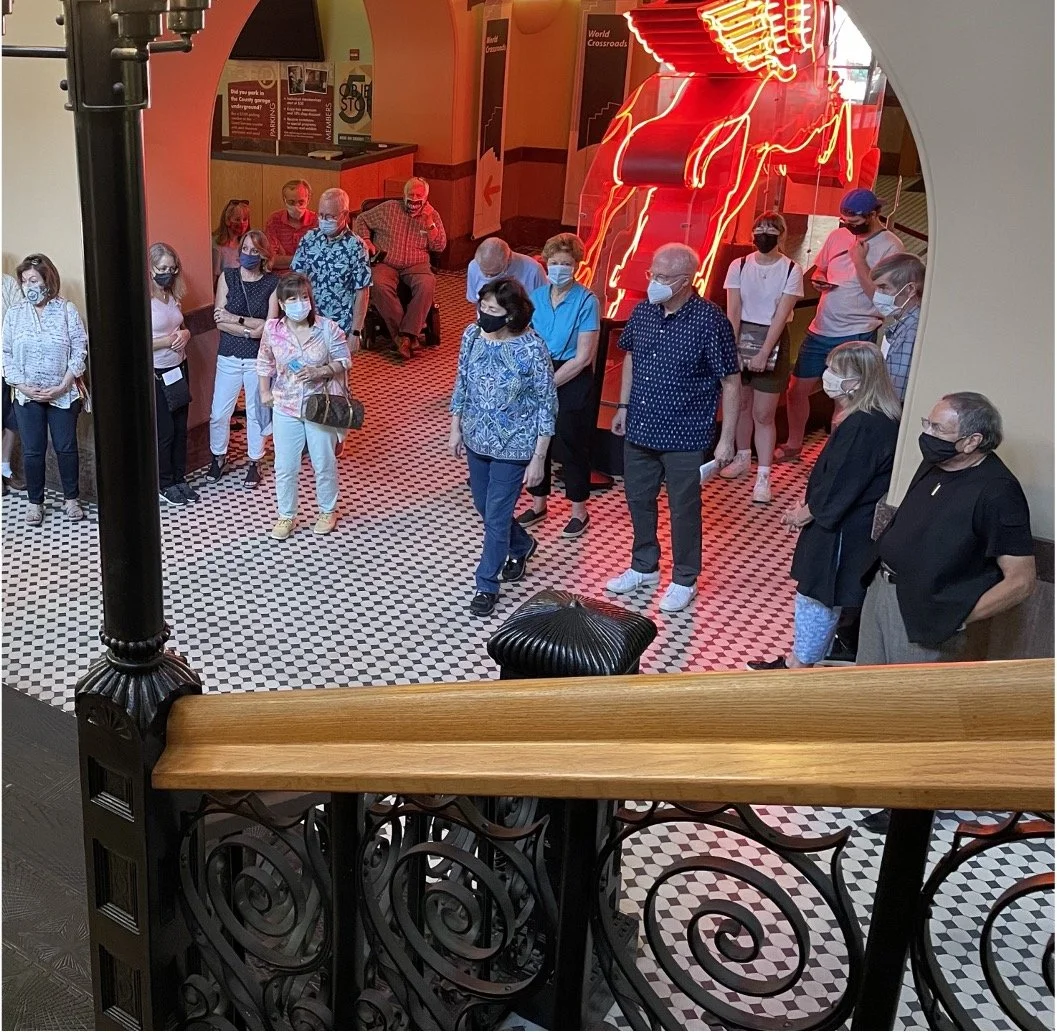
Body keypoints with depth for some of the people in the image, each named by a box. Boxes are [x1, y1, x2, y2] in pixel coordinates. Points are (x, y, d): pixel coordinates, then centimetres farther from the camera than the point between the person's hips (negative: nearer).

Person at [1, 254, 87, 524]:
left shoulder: (67, 310, -4)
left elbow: (80, 350, -6)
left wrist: (63, 386, -13)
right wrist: (22, 386, -10)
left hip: (63, 394, -1)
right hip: (27, 396, 2)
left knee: (66, 448, 5)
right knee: (32, 450, 5)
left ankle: (71, 499, 20)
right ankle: (35, 502, 18)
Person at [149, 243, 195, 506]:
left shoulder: (173, 296, 4)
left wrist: (185, 334, -3)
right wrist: (167, 341, -21)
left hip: (178, 370, 7)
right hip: (156, 375, -7)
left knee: (181, 428, 13)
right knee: (164, 431, 3)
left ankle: (179, 479, 26)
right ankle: (164, 485, 18)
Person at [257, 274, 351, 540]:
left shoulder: (328, 328, -15)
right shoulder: (272, 330, -10)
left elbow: (343, 362, -6)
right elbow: (265, 363, 7)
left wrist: (318, 372, -21)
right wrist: (265, 391, 6)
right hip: (285, 408, 1)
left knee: (324, 464, 13)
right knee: (285, 467, 10)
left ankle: (328, 511, 35)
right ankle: (286, 516, 29)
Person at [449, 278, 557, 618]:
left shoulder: (532, 349, -22)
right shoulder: (472, 334, -8)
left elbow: (546, 407, -15)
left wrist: (538, 459, -14)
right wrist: (455, 429, 9)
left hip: (513, 447, -6)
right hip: (477, 440, 6)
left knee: (496, 516, 3)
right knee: (483, 507, 21)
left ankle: (487, 585, 22)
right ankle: (521, 546, 49)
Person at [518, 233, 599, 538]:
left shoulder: (586, 301, -15)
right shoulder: (537, 296, 1)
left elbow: (583, 357, -17)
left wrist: (549, 383, -15)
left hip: (573, 381, -5)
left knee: (571, 446, 6)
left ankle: (579, 510, 24)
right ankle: (538, 503, 33)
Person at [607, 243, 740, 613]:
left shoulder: (710, 320, -18)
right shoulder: (642, 311, -1)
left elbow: (731, 382, -13)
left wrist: (727, 439, -14)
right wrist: (623, 406, 15)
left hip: (684, 436, -6)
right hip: (640, 429, 6)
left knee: (683, 509, 9)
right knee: (638, 499, 18)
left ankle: (684, 580, 27)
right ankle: (644, 567, 38)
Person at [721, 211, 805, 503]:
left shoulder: (792, 270, -9)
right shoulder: (739, 266, -2)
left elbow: (780, 316, -13)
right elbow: (732, 312, -5)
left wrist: (764, 353, -20)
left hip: (772, 340, -3)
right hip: (741, 336, 3)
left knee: (763, 414, -3)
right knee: (741, 404, 15)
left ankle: (763, 476, 1)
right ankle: (743, 457, 34)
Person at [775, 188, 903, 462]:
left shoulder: (890, 247, -11)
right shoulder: (838, 235, 6)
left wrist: (859, 260, -18)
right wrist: (818, 280, -2)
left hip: (856, 336, -6)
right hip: (820, 329, 6)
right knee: (797, 390, 13)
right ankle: (793, 446, 33)